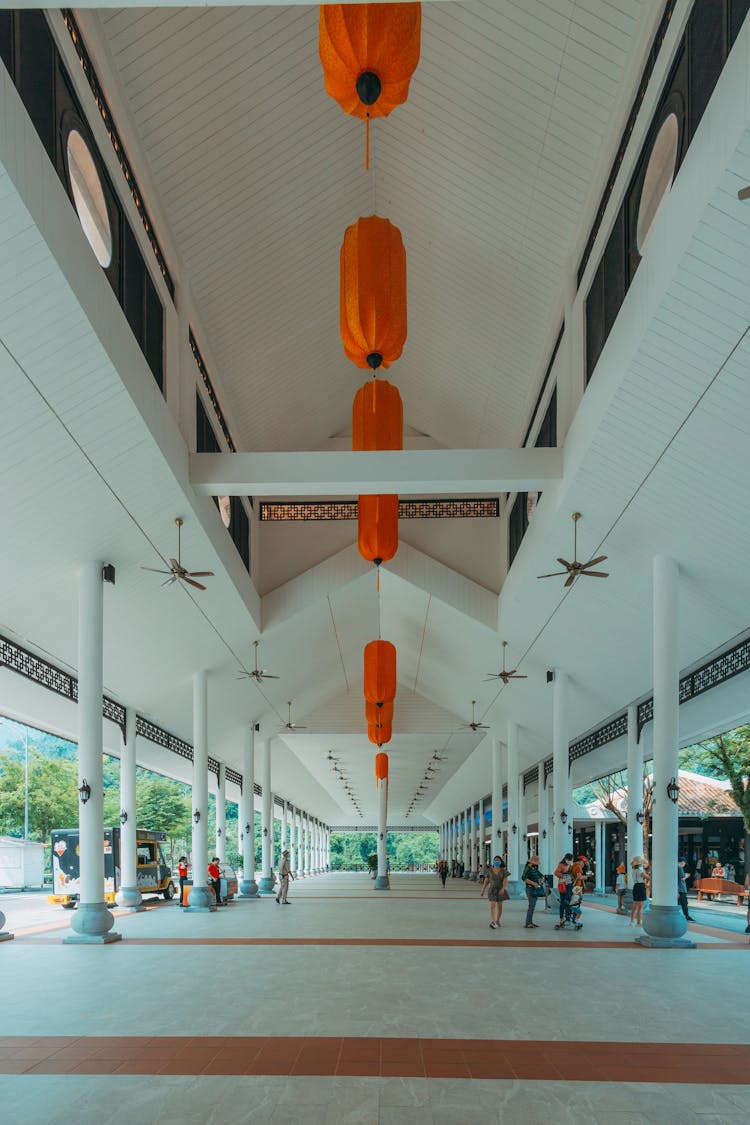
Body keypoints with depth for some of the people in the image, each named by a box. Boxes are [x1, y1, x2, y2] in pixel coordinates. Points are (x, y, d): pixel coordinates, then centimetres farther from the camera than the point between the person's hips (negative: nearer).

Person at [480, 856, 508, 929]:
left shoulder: (503, 871, -4)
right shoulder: (489, 871, -1)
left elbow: (505, 880, -14)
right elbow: (486, 881, 3)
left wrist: (503, 888, -31)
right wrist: (482, 891, 0)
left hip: (500, 891, 1)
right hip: (492, 890, -1)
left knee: (499, 906, 12)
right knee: (492, 906, -15)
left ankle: (497, 921, 32)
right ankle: (492, 922, -30)